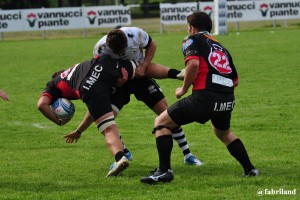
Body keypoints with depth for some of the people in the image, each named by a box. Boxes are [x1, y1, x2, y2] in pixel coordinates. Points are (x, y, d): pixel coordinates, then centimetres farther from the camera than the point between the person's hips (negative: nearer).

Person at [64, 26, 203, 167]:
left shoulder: (136, 34, -26)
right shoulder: (100, 49, -27)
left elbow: (151, 46, -4)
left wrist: (143, 66, -19)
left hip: (139, 75, 1)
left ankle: (187, 155, 6)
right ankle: (124, 154, 5)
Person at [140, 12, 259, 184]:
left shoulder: (192, 40, 8)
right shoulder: (220, 47, 27)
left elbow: (193, 63, -13)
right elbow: (235, 81, 24)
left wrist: (183, 89, -2)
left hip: (205, 97, -7)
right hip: (228, 100, 7)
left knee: (161, 122, 7)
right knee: (224, 132, 36)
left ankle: (165, 171, -5)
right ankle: (250, 169, 31)